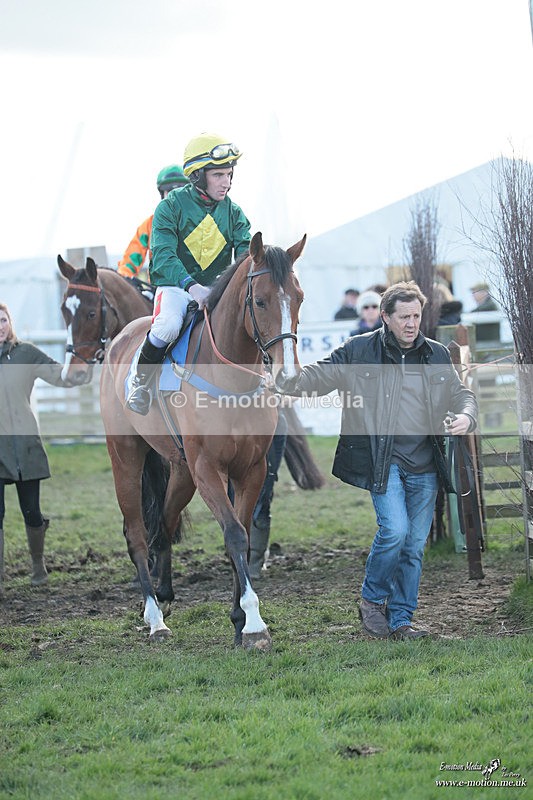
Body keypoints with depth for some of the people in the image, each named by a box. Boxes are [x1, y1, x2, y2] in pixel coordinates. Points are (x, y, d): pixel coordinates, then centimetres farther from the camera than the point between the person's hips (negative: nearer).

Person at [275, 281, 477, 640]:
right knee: (395, 530, -18)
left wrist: (466, 415, -7)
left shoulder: (438, 355, 10)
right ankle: (372, 600, 6)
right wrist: (283, 379, -18)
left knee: (415, 545, 7)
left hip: (425, 465, 4)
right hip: (384, 461, -4)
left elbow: (460, 392, 16)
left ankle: (400, 620, 18)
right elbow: (318, 377, 0)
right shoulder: (359, 351, 0)